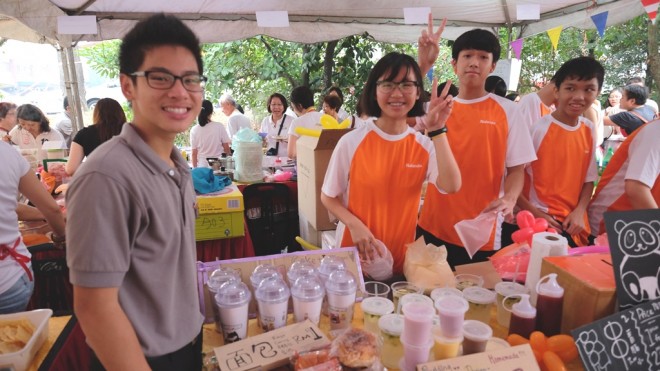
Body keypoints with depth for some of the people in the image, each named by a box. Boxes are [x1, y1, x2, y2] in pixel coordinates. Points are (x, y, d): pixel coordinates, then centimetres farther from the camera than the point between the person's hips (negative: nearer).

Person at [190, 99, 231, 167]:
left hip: (202, 165, 1)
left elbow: (194, 153, 0)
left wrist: (195, 168, 9)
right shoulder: (219, 126, -6)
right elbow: (226, 148, -3)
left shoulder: (194, 130, -2)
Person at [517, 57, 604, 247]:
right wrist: (535, 214, -15)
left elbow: (589, 179, 12)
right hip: (538, 222, -5)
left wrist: (579, 213, -2)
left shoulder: (590, 130, 5)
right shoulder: (537, 128, -14)